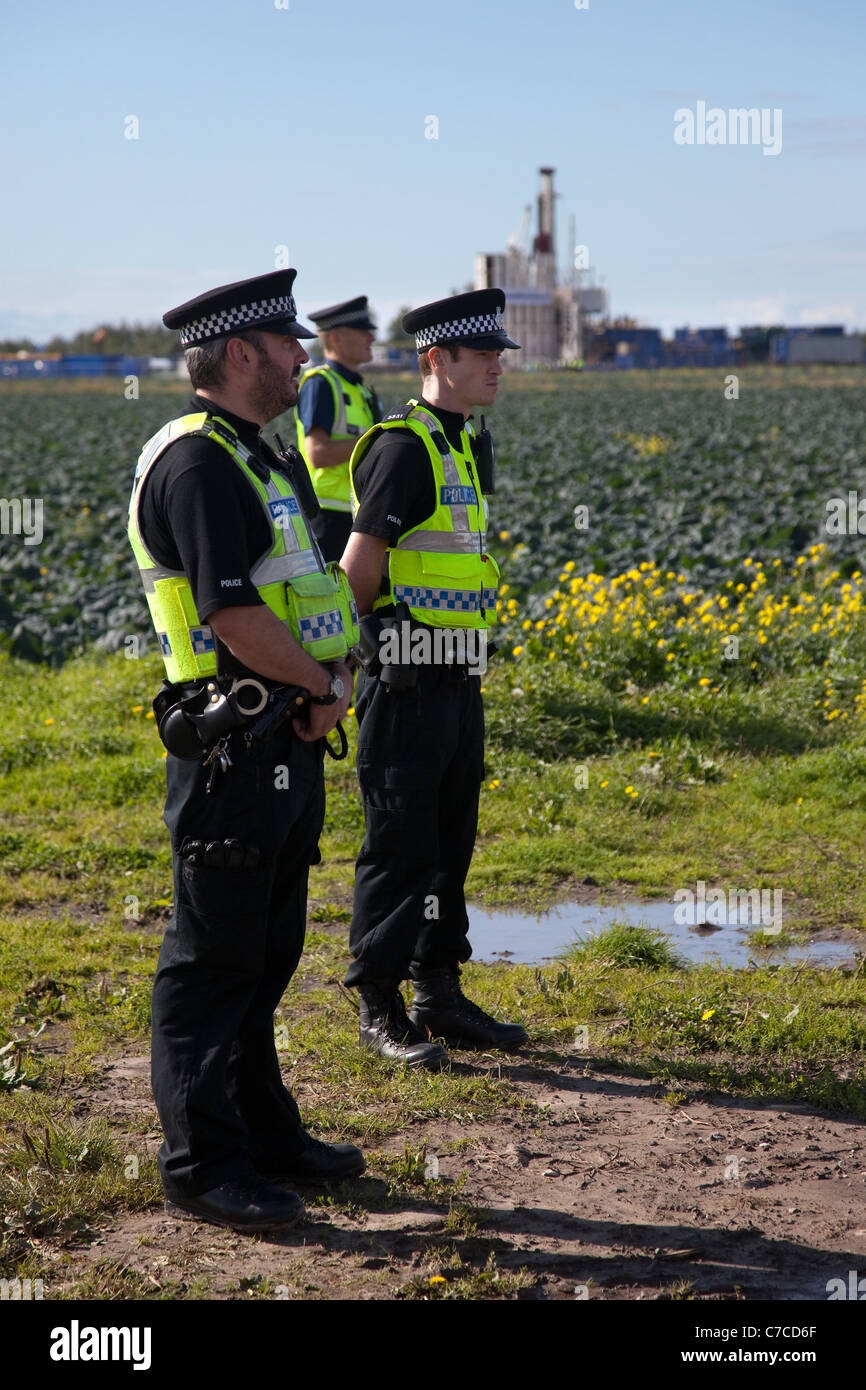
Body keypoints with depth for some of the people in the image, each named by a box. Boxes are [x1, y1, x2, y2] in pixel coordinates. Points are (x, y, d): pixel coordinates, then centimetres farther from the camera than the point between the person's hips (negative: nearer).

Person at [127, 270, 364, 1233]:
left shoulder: (259, 458, 16)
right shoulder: (197, 462, -16)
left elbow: (311, 588, 20)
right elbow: (233, 614, -23)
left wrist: (333, 679, 2)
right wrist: (323, 687, -9)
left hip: (284, 743, 10)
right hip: (230, 746, -10)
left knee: (265, 953, 17)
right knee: (213, 958, -2)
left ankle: (266, 1135, 28)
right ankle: (201, 1166, 6)